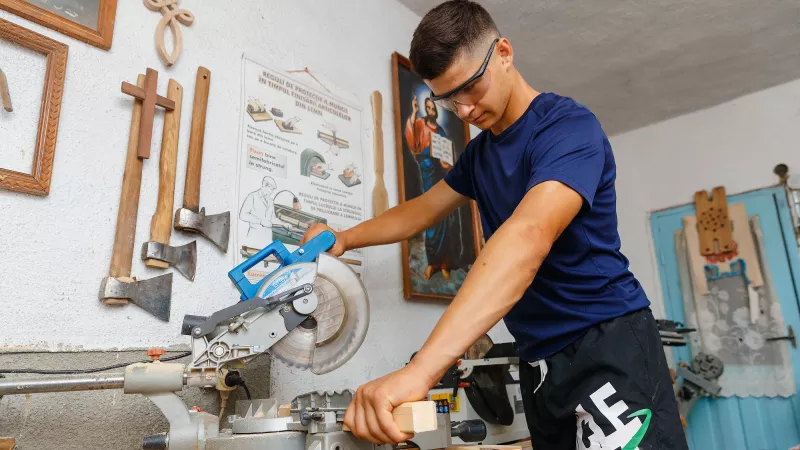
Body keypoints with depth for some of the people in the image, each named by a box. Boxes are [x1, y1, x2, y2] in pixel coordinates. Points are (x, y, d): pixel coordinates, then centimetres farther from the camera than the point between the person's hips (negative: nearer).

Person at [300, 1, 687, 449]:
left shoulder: (569, 126, -17)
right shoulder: (480, 152, 10)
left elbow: (528, 238, -34)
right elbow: (423, 210, 23)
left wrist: (419, 371, -43)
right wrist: (344, 239, 8)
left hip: (608, 342, -6)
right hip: (539, 359, 7)